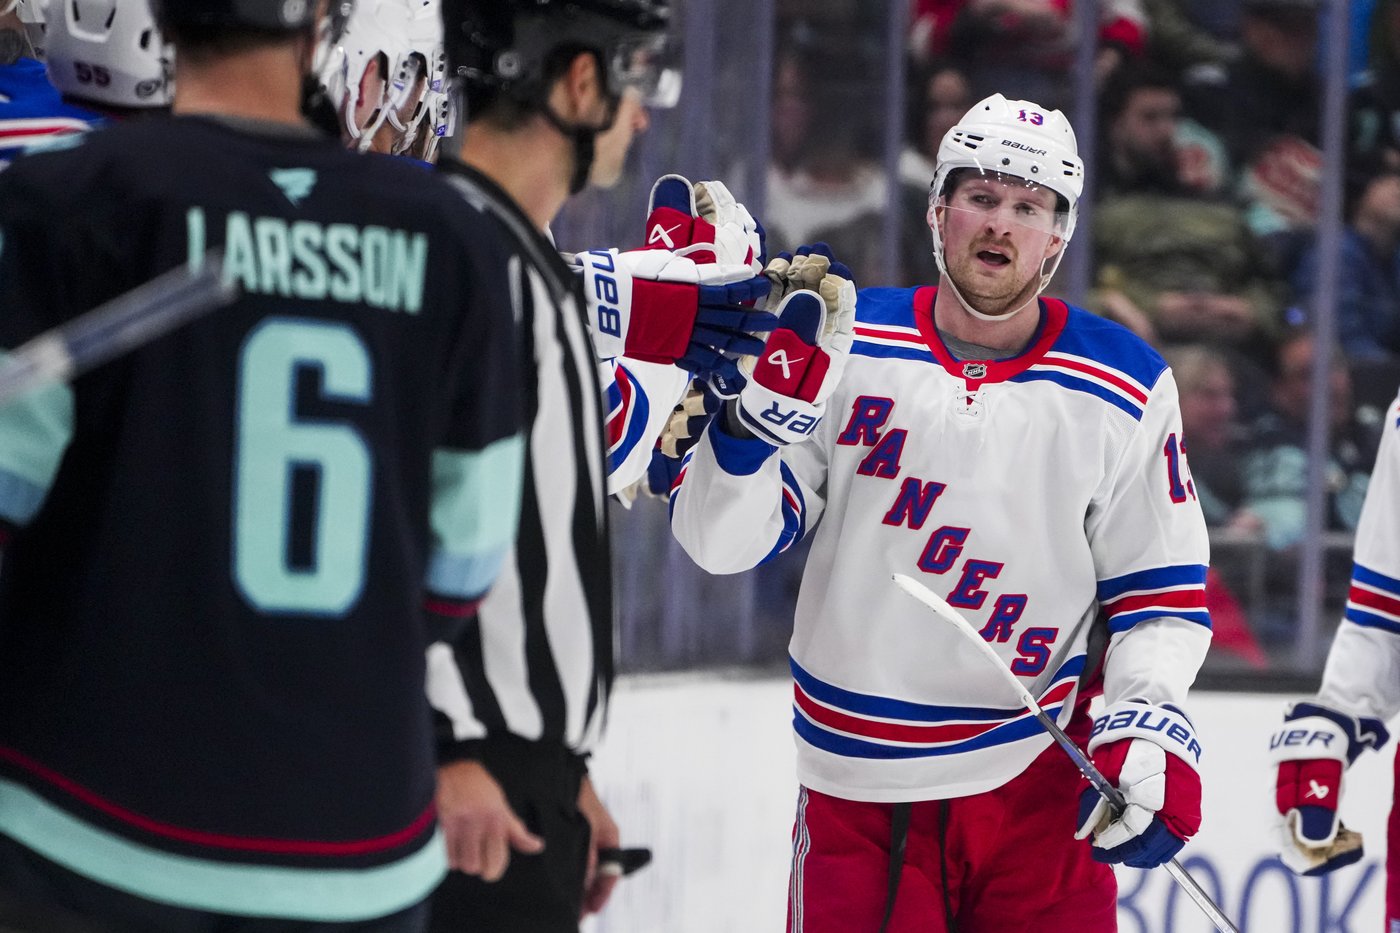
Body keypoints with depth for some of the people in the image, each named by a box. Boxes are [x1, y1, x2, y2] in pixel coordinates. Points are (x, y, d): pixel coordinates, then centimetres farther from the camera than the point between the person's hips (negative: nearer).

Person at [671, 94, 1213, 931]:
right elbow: (723, 539, -2)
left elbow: (1161, 585, 6)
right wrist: (763, 411, -20)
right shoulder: (846, 347, 0)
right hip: (857, 790, 0)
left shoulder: (1124, 390, 1)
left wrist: (1148, 728, -9)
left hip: (1037, 785, 0)